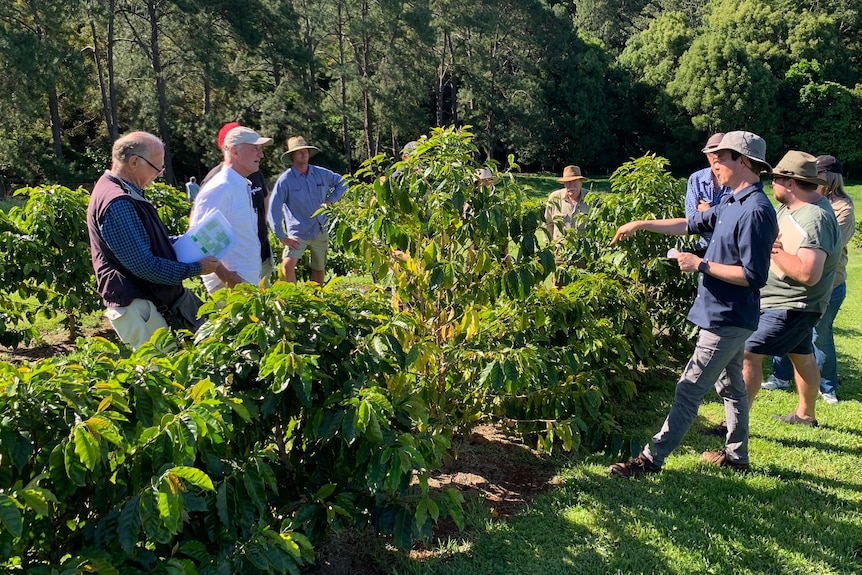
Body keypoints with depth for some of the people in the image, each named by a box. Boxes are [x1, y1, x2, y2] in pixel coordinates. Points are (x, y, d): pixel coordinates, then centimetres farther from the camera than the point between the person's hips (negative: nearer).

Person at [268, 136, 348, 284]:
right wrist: (281, 237, -17)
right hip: (298, 233, -4)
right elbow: (274, 209, -13)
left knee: (319, 270, 13)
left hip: (321, 232, 4)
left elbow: (342, 183, 19)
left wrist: (330, 200, 4)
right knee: (288, 265, -25)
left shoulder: (321, 173, 2)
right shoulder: (285, 179, -10)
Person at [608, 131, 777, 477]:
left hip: (726, 320, -10)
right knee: (730, 385, 20)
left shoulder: (755, 211, -23)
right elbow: (691, 224, 20)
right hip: (727, 316, 10)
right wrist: (641, 224, 17)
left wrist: (701, 265, -20)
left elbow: (753, 276, -25)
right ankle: (736, 455, 34)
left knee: (689, 391, -4)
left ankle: (652, 459, 3)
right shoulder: (733, 204, 9)